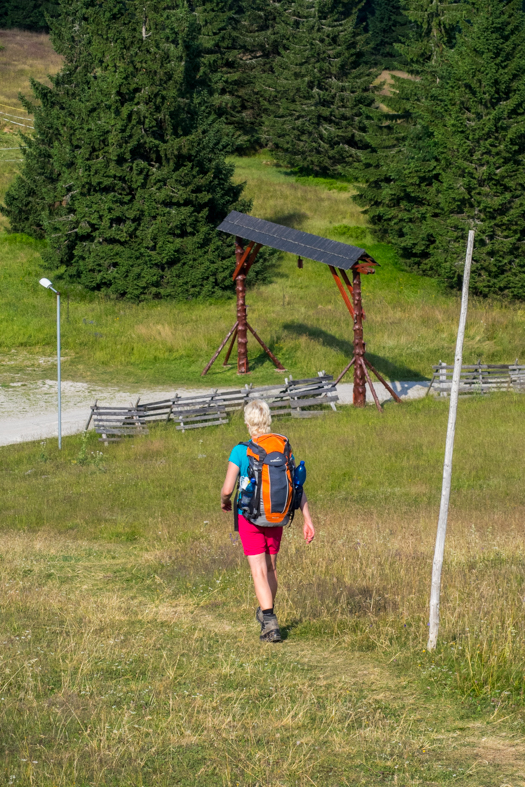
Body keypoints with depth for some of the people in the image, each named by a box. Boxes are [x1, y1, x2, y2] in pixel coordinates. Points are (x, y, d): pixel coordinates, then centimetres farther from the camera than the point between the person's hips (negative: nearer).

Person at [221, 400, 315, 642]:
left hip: (249, 518, -4)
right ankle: (266, 612, 39)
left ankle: (270, 622, -17)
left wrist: (224, 501, 9)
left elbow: (227, 488, -14)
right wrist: (307, 519, -2)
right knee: (271, 568, 21)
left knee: (259, 571, -4)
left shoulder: (240, 452, -13)